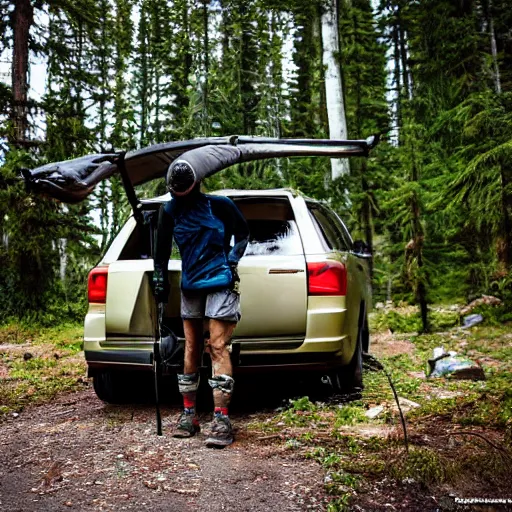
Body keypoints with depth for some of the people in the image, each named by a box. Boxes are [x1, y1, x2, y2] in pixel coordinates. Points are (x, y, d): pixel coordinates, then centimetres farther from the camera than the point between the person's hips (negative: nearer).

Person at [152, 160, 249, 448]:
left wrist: (233, 258, -5)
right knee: (191, 350, 8)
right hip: (190, 287, 4)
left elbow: (243, 233, 9)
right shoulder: (170, 211, 6)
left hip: (220, 283, -4)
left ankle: (222, 419, -12)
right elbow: (162, 249, 13)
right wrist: (160, 279, 8)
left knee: (218, 348, -12)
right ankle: (189, 415, 17)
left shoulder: (219, 205, -3)